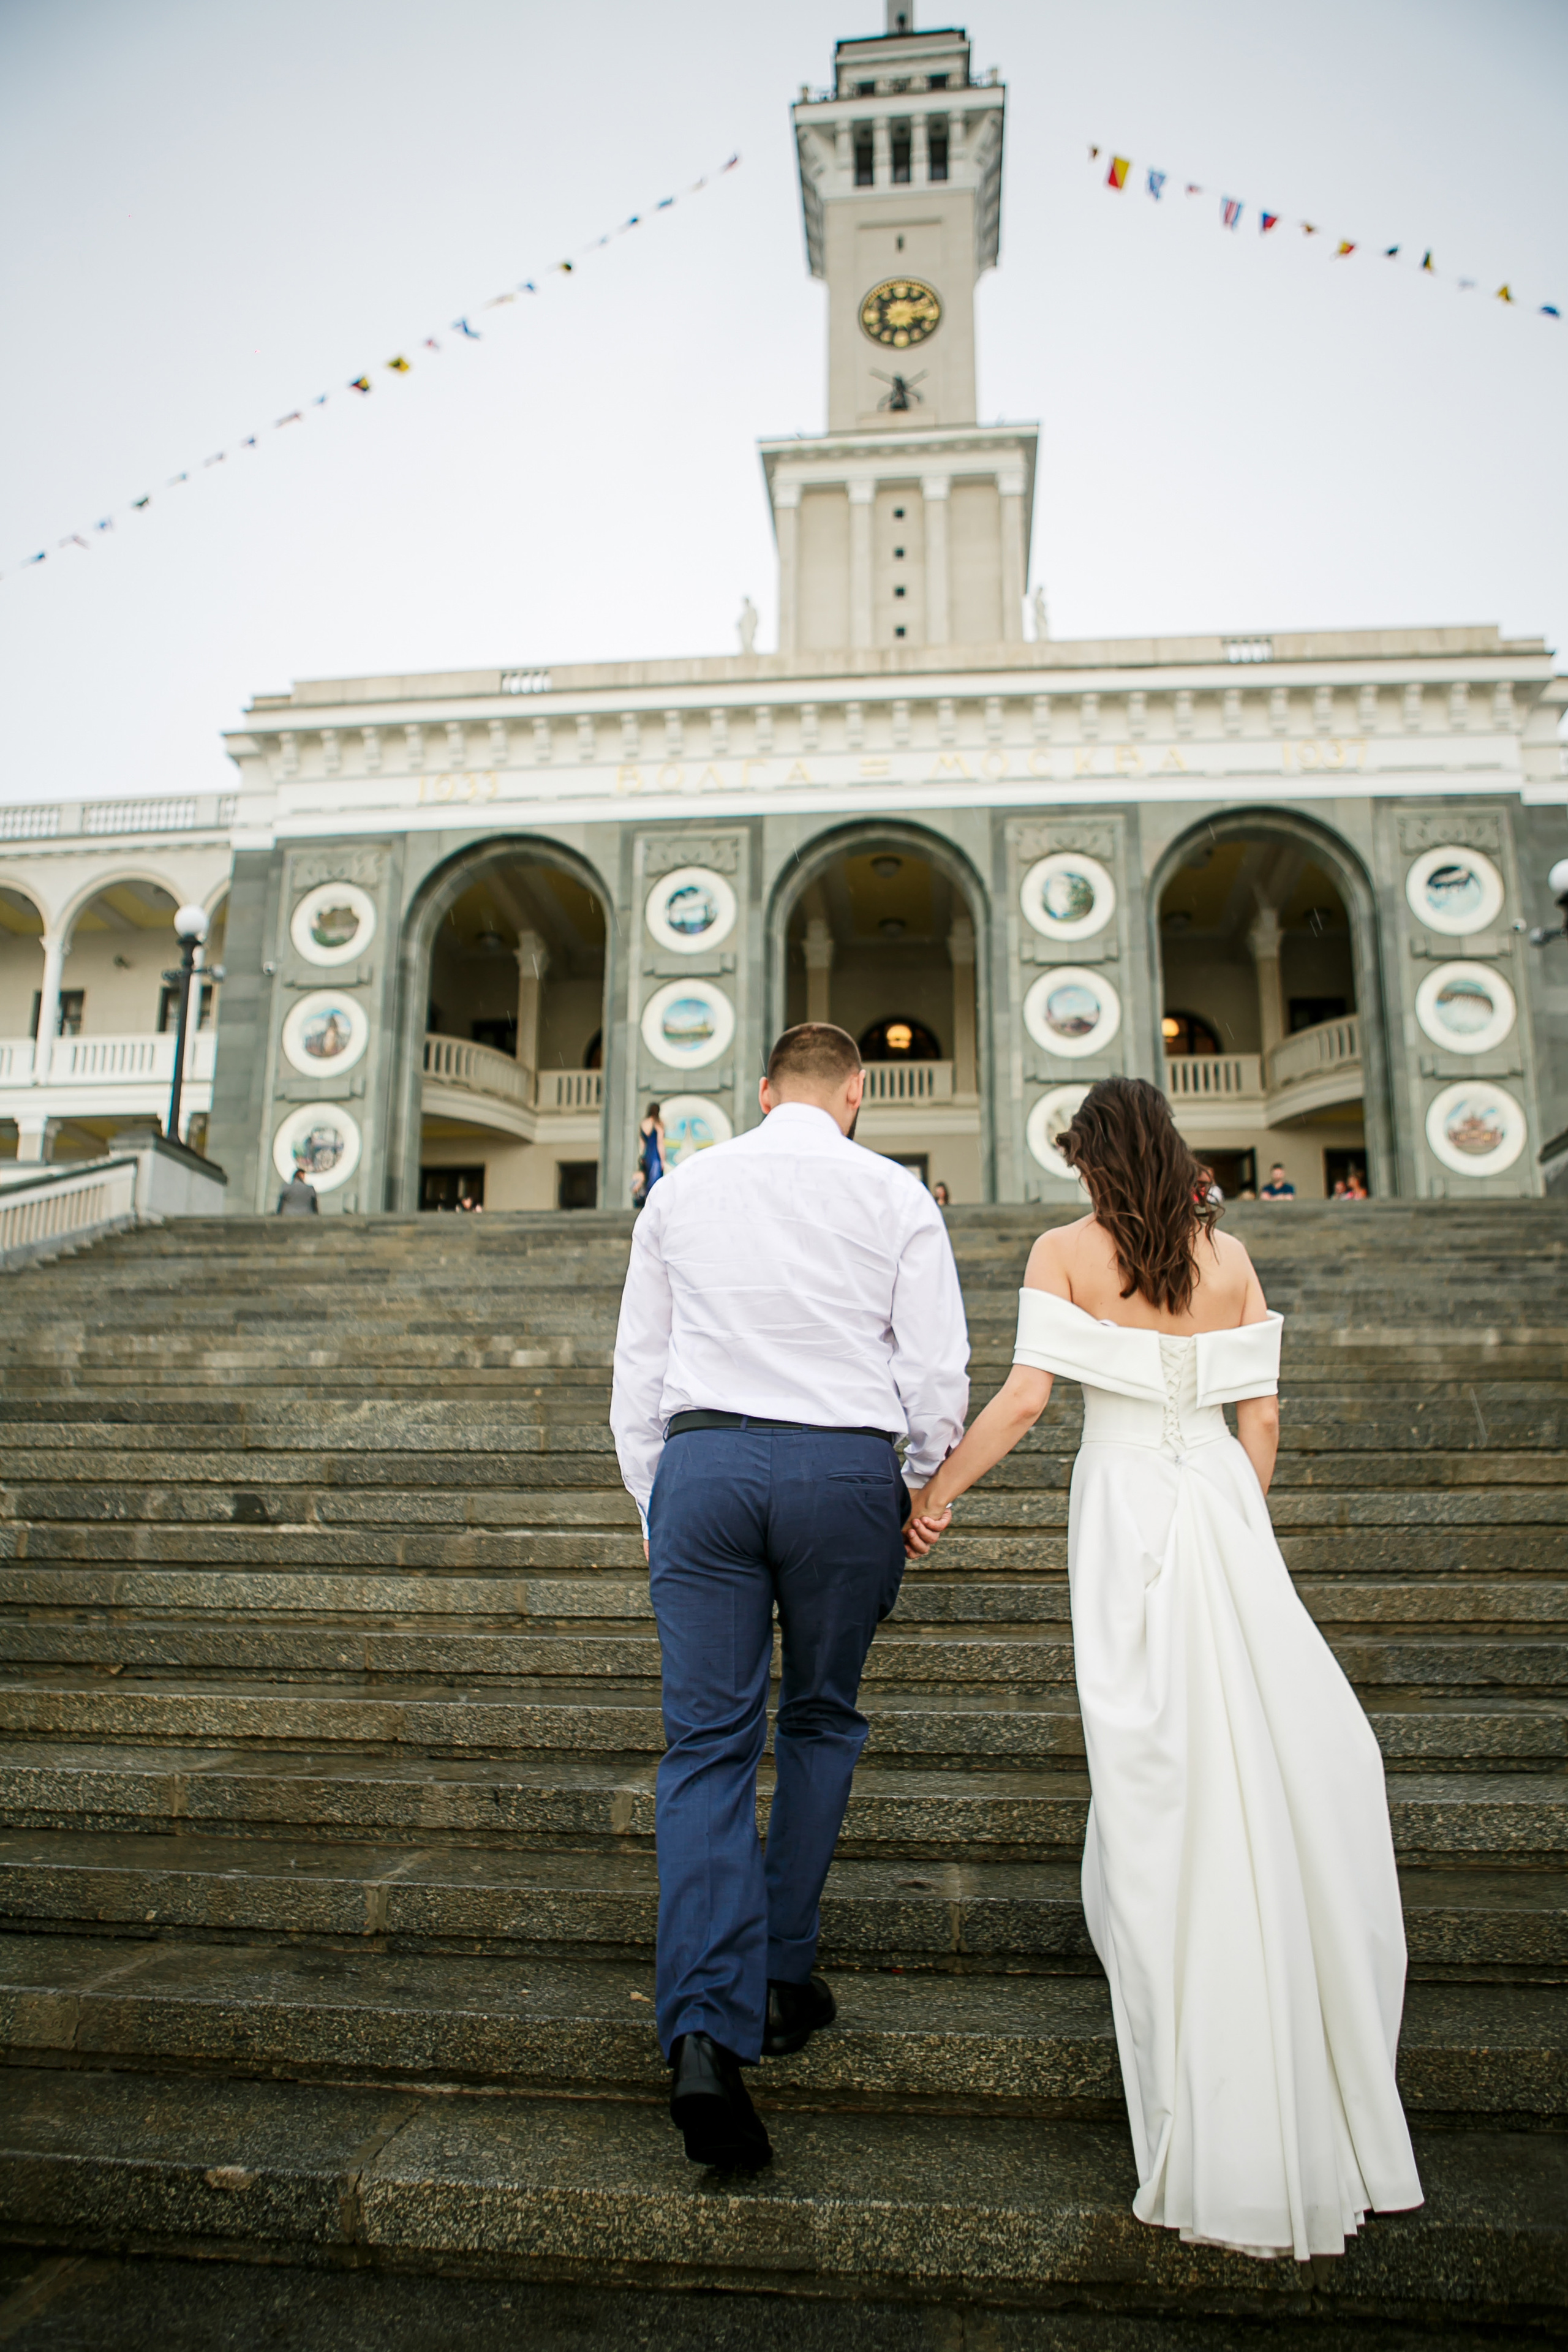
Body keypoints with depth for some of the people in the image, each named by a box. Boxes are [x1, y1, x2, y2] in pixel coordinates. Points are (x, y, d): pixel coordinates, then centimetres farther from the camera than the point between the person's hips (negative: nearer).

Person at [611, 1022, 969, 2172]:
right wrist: (920, 1484, 15)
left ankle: (707, 2033, -7)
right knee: (822, 1723, 18)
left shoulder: (682, 1189, 10)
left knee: (708, 1746, 3)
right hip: (846, 1470, -1)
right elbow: (939, 1367, 0)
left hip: (702, 1464, 1)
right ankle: (784, 1979, 25)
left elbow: (637, 1366, 11)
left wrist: (654, 1501, 19)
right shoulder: (894, 1194, 3)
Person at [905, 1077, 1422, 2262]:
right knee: (1281, 1756, 11)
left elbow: (1025, 1397, -11)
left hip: (1125, 1510, -3)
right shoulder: (1229, 1255, 6)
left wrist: (937, 1488, 0)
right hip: (1221, 1502, 3)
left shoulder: (1067, 1252, -3)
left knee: (1163, 1776, 4)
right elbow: (1261, 1420, 6)